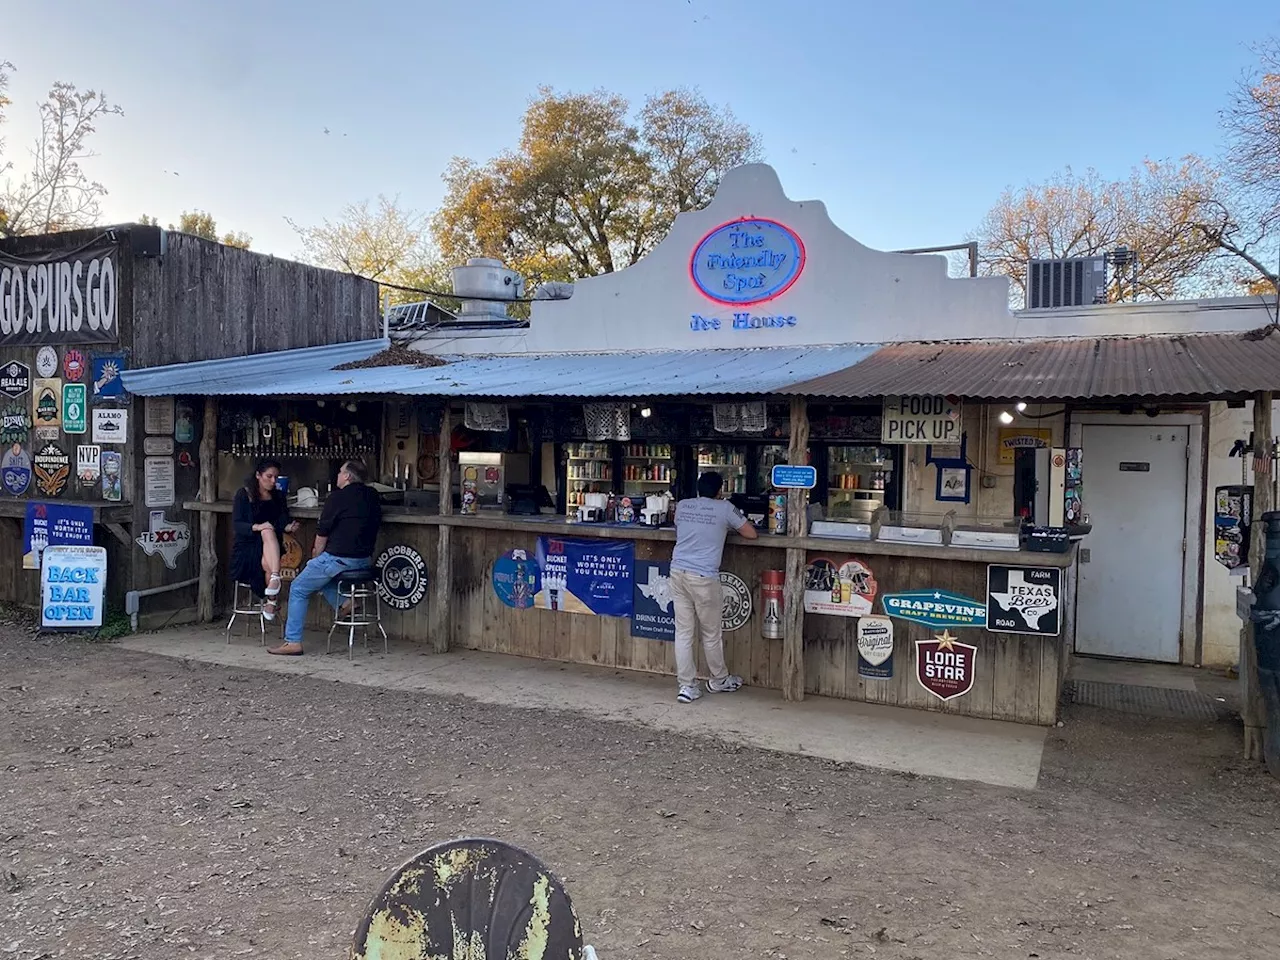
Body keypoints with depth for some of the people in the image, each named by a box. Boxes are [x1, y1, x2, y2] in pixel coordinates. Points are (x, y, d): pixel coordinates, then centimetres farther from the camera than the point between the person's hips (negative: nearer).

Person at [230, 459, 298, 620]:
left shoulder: (279, 497, 15)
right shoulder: (244, 494, 3)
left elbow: (283, 522, 5)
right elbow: (236, 524, -7)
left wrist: (289, 527, -20)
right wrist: (257, 527, -26)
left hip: (271, 547, 2)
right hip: (247, 545, -2)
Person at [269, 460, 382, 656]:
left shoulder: (338, 497, -11)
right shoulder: (372, 496, 8)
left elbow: (323, 530, -7)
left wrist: (317, 553, 9)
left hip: (339, 557, -7)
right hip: (365, 560, 7)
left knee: (298, 590, 9)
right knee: (323, 574, 33)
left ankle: (293, 642, 6)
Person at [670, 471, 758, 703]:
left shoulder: (682, 506, 11)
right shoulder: (725, 508, -2)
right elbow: (752, 534, 4)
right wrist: (729, 526, 22)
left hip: (678, 573, 4)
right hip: (704, 577, -4)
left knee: (683, 632, 7)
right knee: (711, 634, 12)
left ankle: (687, 685, 8)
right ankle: (719, 680, 30)